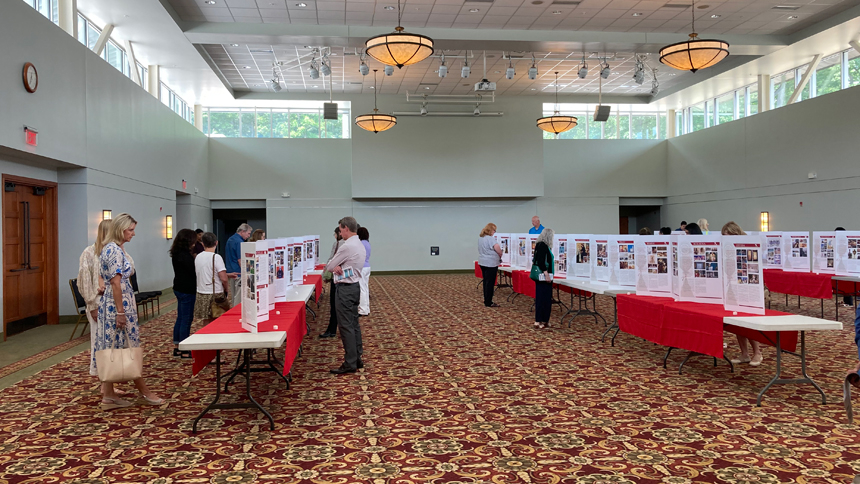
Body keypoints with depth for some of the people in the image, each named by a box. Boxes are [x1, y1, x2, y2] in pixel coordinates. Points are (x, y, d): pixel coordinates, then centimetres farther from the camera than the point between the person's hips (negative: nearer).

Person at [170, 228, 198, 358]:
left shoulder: (177, 254, 11)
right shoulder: (185, 255, -19)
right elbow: (193, 272, -18)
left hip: (179, 288, 10)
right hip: (187, 290, -10)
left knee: (180, 318, 16)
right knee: (187, 319, -4)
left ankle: (177, 347, 23)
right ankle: (184, 351, 2)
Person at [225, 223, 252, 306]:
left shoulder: (230, 239, 15)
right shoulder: (239, 242, -16)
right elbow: (240, 260, -19)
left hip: (230, 271, 10)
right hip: (238, 272, -10)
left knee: (231, 296, 15)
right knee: (238, 297, -5)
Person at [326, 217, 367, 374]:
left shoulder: (347, 247, -19)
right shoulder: (360, 245, 13)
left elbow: (329, 266, -11)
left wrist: (333, 266, 8)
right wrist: (337, 267, -5)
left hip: (345, 289, -10)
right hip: (354, 286, 10)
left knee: (346, 326, -6)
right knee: (354, 324, 14)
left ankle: (350, 364, -2)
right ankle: (357, 359, 21)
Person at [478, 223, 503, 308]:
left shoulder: (480, 238, 11)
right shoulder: (490, 238, -18)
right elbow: (497, 249, -21)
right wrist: (500, 256, -2)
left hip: (482, 262, 9)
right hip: (491, 263, -9)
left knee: (486, 281, 15)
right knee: (490, 282, -3)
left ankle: (486, 301, 21)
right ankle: (489, 302, 1)